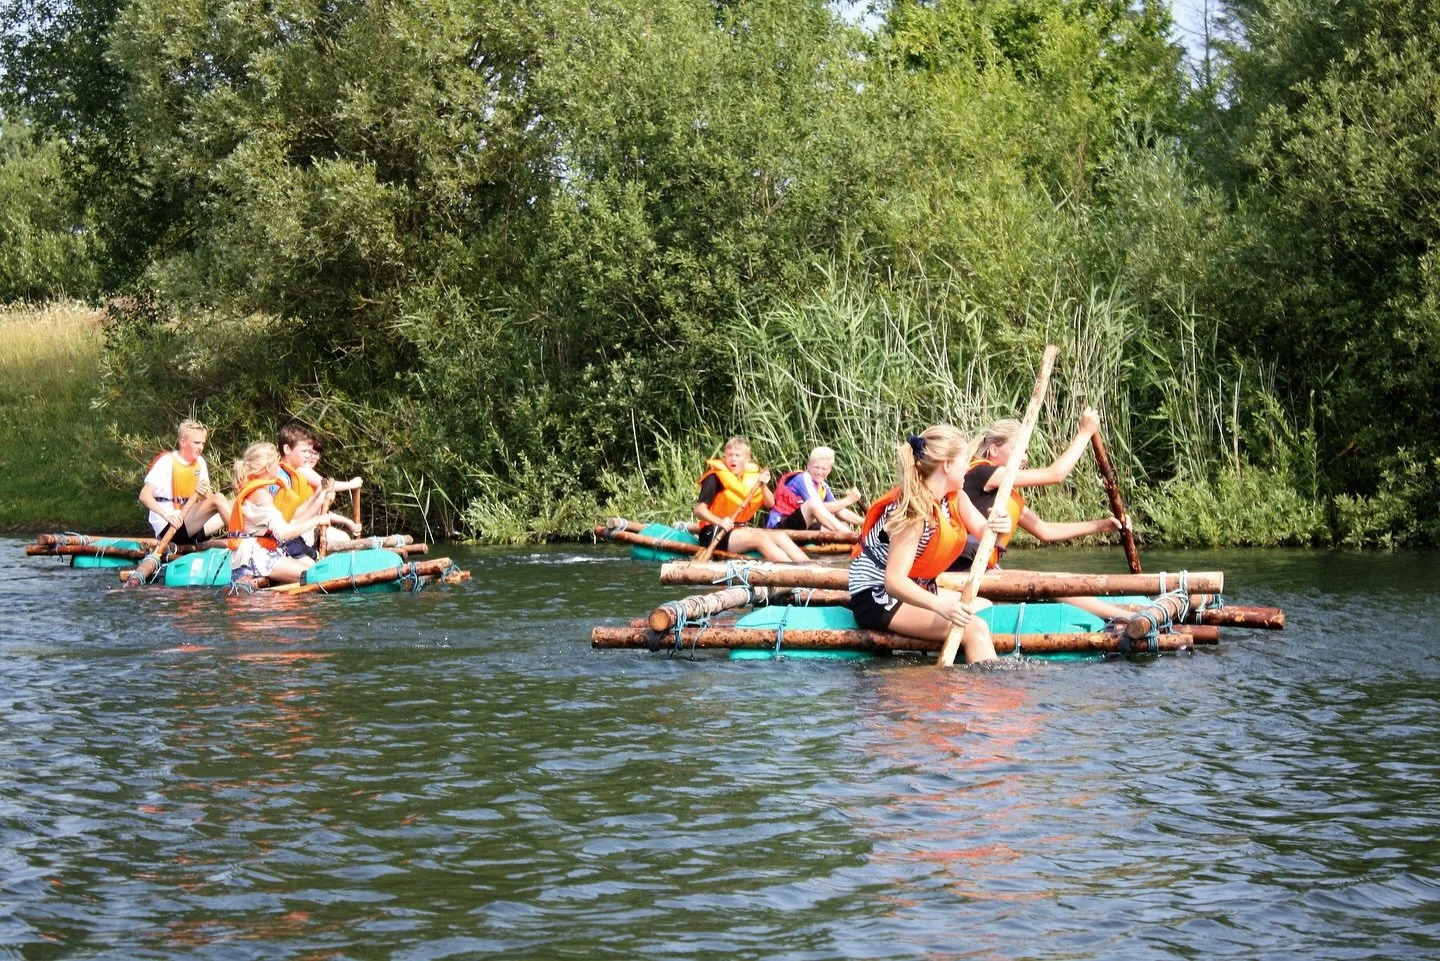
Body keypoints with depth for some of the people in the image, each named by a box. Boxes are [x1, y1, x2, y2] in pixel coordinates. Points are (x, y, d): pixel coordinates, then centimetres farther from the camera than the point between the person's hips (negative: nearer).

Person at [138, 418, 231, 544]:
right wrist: (167, 515, -36)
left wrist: (205, 493, -18)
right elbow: (144, 496, -20)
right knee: (218, 499, -23)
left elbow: (209, 498, 7)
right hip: (167, 528, -9)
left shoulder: (200, 462, 10)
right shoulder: (167, 461, -11)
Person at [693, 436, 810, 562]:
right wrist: (719, 521, -37)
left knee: (780, 536, -12)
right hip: (713, 534, -7)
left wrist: (763, 486, -17)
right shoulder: (715, 478, -10)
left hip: (739, 530, 7)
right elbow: (699, 510, -19)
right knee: (760, 537, -27)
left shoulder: (752, 476, 10)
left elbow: (770, 503, 3)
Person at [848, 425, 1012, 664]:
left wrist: (998, 526, -35)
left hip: (914, 590, 10)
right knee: (975, 630, -22)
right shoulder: (914, 512, -26)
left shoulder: (954, 498, 1)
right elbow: (894, 581, -33)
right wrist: (939, 605, -47)